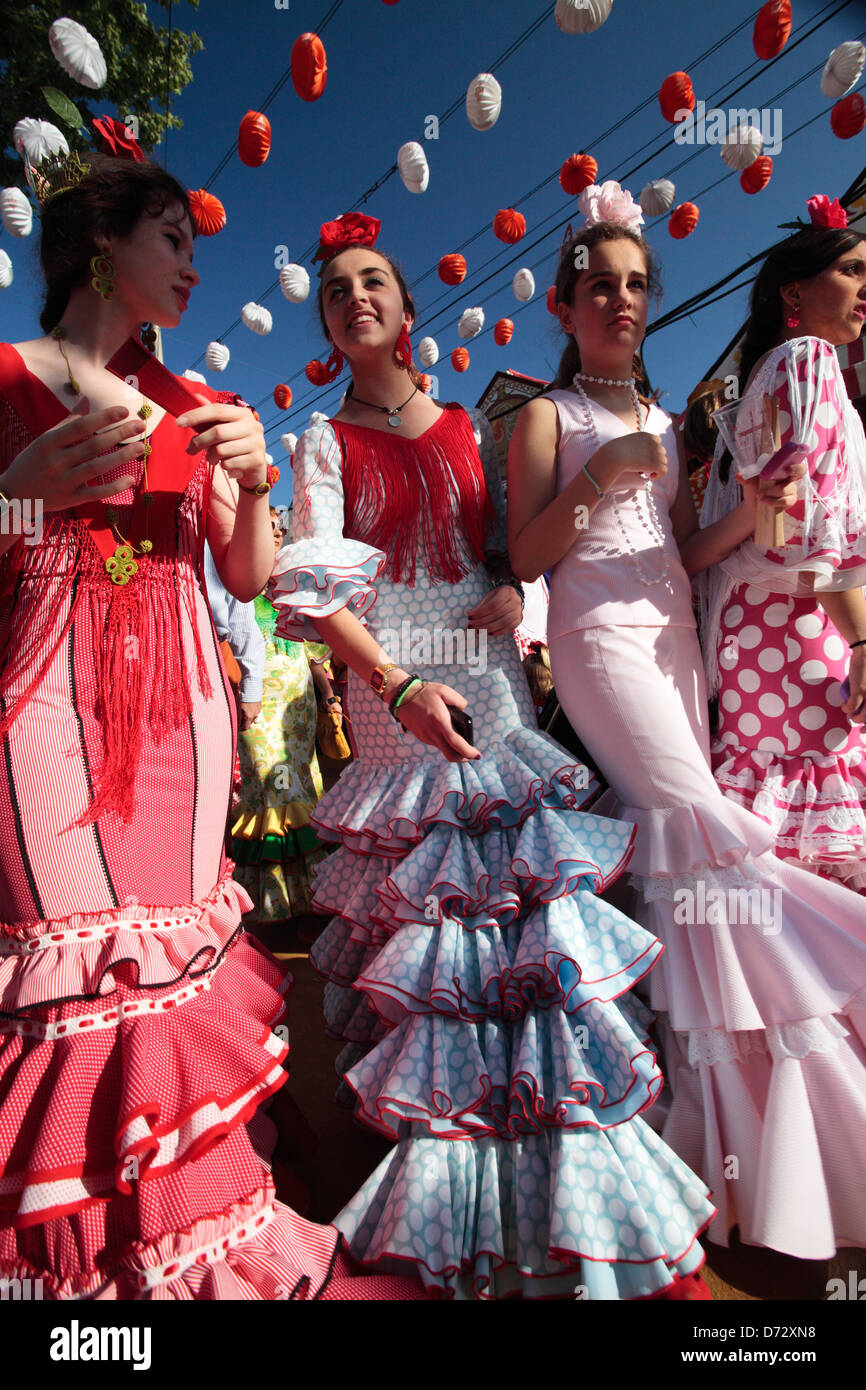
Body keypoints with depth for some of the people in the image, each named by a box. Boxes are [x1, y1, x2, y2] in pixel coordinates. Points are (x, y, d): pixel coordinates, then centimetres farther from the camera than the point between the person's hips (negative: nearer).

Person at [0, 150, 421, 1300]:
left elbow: (250, 577, 13)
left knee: (175, 951, 4)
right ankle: (95, 1242, 12)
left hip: (181, 703, 4)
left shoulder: (195, 411, 18)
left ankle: (193, 1223, 21)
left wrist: (253, 483, -3)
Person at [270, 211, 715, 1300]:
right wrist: (399, 684, -21)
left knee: (527, 875, 2)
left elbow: (514, 540, 19)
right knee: (420, 895, -4)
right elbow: (315, 587, -6)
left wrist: (513, 587, -6)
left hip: (489, 676, 3)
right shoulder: (325, 443, 7)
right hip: (392, 691, -3)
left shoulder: (467, 427, 17)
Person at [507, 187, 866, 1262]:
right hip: (600, 638, -6)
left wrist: (749, 509, 0)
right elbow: (525, 556, -6)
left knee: (668, 840, 3)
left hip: (673, 638, 6)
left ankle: (709, 1114, 15)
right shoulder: (548, 416, 4)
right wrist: (598, 479, -16)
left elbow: (681, 555, 16)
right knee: (702, 828, -14)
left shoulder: (663, 421, 22)